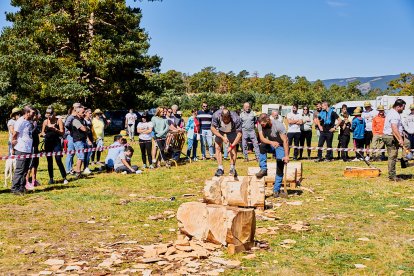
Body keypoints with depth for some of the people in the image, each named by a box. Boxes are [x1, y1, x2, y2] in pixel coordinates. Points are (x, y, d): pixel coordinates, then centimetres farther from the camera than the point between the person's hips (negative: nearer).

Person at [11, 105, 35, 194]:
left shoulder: (29, 122, 12)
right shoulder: (20, 122, -13)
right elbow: (14, 135, -12)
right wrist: (13, 147, -8)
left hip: (28, 150, 9)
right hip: (21, 150, -9)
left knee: (25, 170, 13)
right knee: (19, 170, -4)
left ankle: (21, 188, 22)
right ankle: (15, 188, 3)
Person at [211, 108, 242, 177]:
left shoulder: (236, 119, -38)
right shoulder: (216, 115, -36)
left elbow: (239, 134, -32)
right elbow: (212, 128, -22)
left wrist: (232, 146, -36)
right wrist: (222, 137, -30)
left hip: (232, 131, -1)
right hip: (220, 131, 1)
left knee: (233, 148, -13)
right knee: (217, 147, -9)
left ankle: (232, 168, -6)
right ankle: (220, 168, -4)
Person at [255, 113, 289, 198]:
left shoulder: (278, 126, -27)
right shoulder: (261, 125, -15)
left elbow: (285, 141, -27)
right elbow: (262, 138, -23)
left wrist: (286, 156, -31)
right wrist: (271, 142, -43)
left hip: (281, 146, -3)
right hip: (271, 145, 3)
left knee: (280, 170, -9)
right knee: (262, 146, -31)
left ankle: (276, 191, -1)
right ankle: (263, 169, -23)